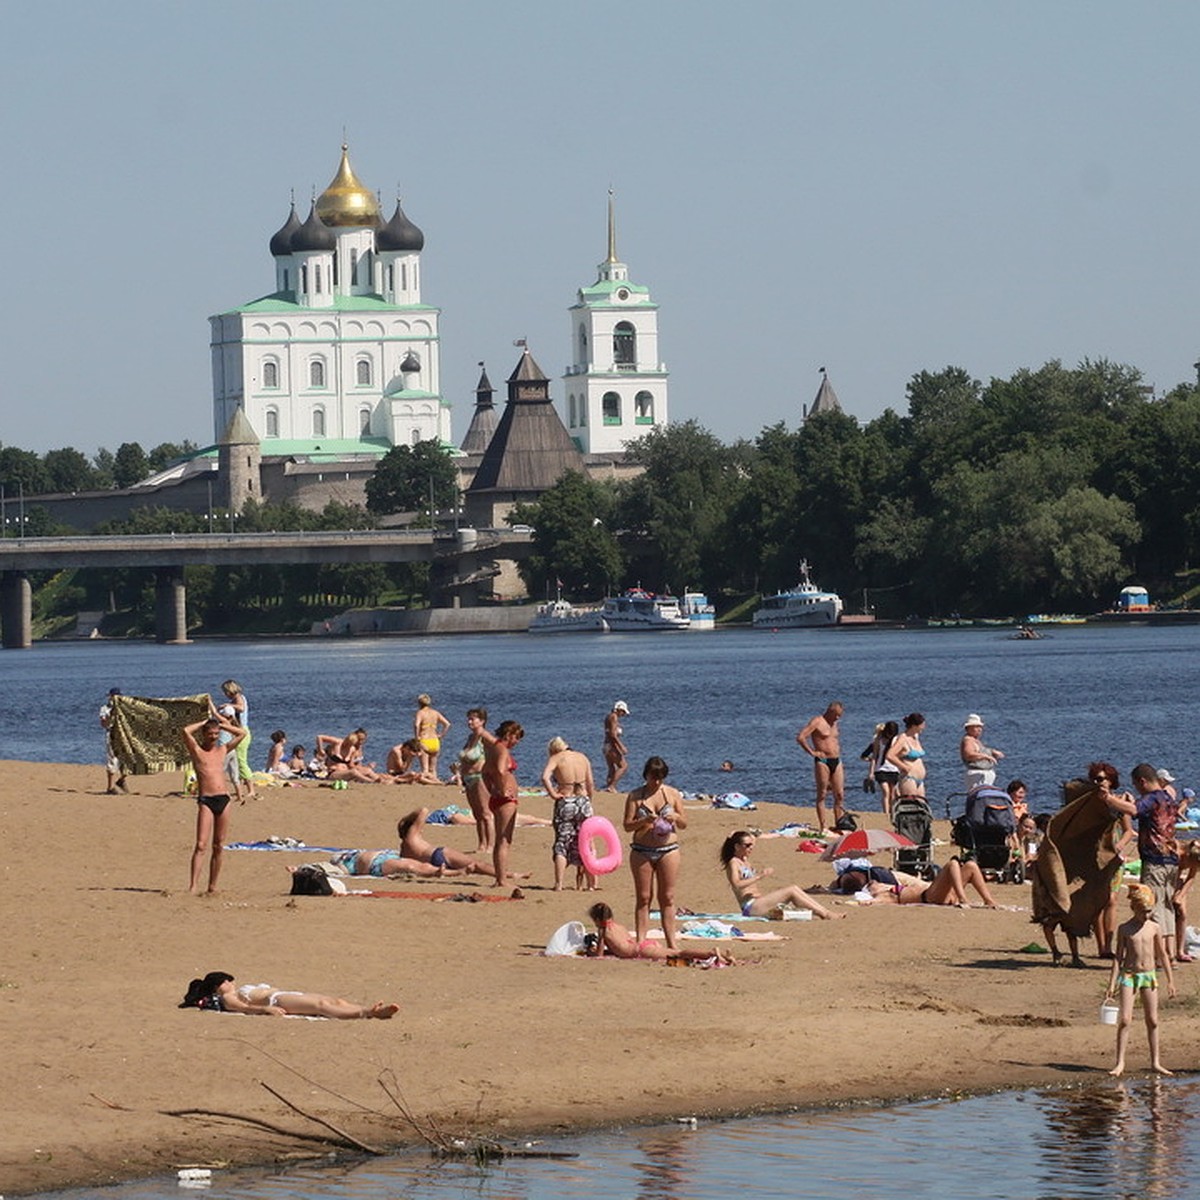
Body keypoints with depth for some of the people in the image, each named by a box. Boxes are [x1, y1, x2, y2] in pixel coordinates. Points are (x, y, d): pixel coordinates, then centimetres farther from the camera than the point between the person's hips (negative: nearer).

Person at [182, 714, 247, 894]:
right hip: (206, 800, -5)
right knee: (201, 845, -13)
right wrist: (204, 723, 3)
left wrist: (222, 725, 19)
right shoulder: (197, 750, 4)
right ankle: (193, 885, -17)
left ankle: (212, 886, 13)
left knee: (219, 846, 7)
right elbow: (186, 731, -12)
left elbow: (242, 733, 24)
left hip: (224, 800, 5)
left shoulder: (222, 750, 17)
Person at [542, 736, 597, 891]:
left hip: (565, 802, -3)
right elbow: (590, 785, 7)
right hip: (583, 800, 3)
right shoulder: (582, 758, 9)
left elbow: (545, 777, -21)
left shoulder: (556, 758, -3)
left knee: (561, 845, 2)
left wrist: (553, 794, -11)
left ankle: (558, 884, -7)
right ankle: (591, 883, 15)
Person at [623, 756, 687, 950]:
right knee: (643, 898, 0)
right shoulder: (635, 796, 2)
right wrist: (644, 821, -18)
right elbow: (627, 826, -1)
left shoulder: (672, 794, 5)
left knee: (667, 897, 3)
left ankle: (671, 942, 5)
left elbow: (684, 824, 10)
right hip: (642, 851, -1)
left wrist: (675, 817, -12)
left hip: (668, 849, 1)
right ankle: (640, 941, 1)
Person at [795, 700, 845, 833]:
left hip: (836, 761, 7)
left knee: (840, 795, 3)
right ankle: (823, 826, -2)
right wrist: (812, 752, -12)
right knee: (822, 795, -3)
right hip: (822, 762, -7)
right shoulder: (817, 722, -7)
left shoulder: (834, 723, 17)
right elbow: (800, 738, -14)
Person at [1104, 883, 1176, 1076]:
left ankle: (1155, 1062, 14)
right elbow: (1119, 957, 0)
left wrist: (1170, 981, 11)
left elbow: (1163, 955, 10)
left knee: (1152, 1021, 5)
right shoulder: (1125, 929, -2)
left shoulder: (1154, 928, 2)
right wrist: (1112, 984, -4)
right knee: (1124, 1019, -9)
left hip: (1149, 975, 2)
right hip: (1129, 975, -2)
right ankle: (1120, 1063, -5)